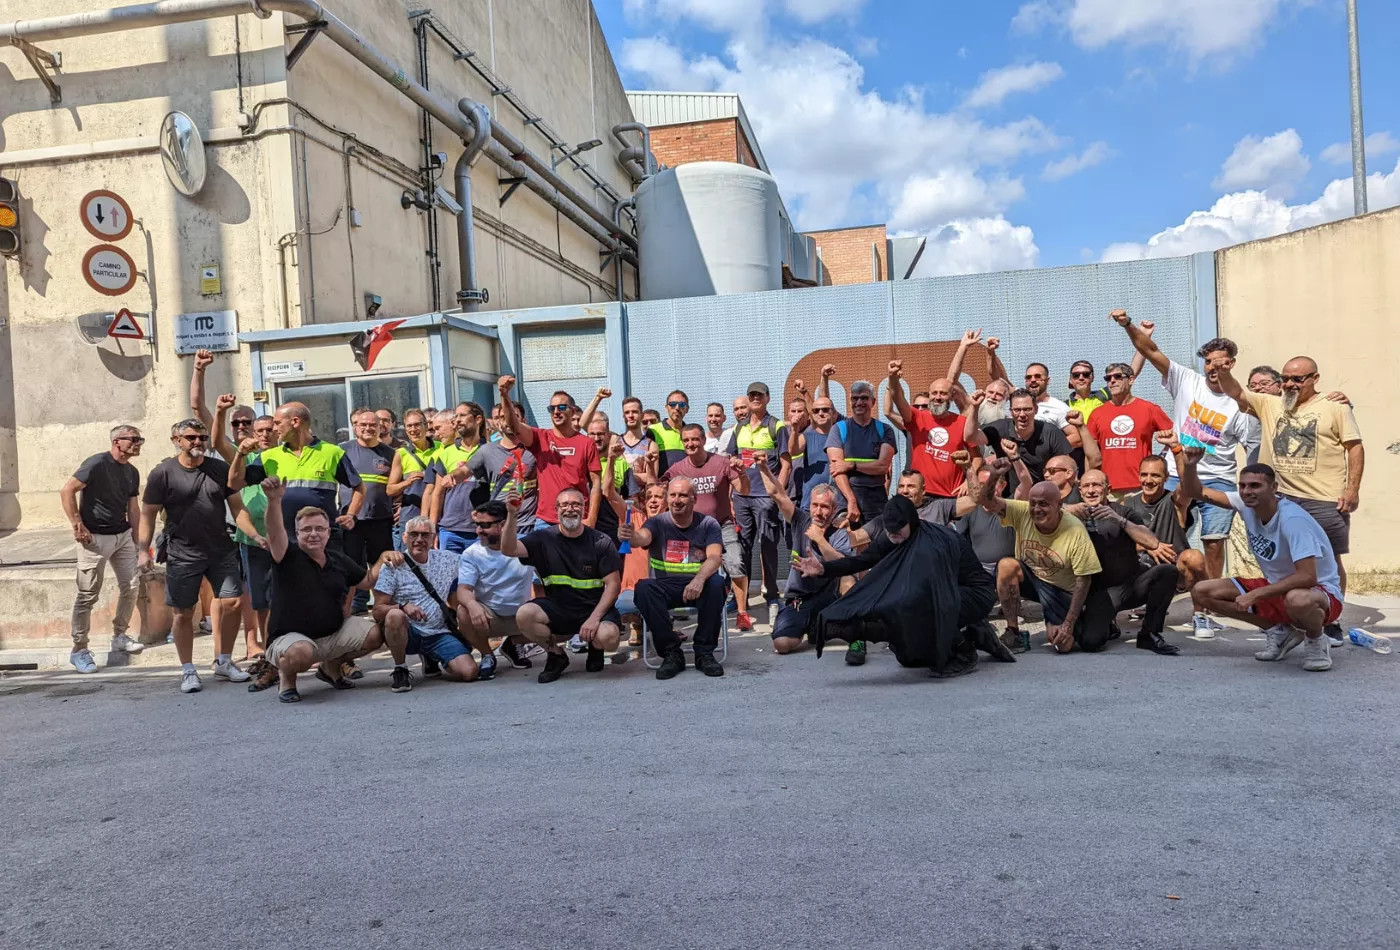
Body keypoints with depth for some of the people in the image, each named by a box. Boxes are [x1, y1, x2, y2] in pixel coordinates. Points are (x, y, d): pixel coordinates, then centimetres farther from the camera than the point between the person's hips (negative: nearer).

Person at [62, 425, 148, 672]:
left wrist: (139, 541, 14)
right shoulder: (97, 464, -12)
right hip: (95, 538, -7)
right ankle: (79, 650, 8)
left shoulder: (132, 472, 10)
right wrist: (77, 526, -18)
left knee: (132, 585, 7)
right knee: (87, 595, -2)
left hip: (123, 535, 7)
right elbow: (66, 491, -16)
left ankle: (120, 636, 24)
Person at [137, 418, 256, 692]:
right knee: (184, 613, 4)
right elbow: (148, 515, -2)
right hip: (183, 554, -2)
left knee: (231, 603, 0)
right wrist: (142, 550, -11)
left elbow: (237, 507, 7)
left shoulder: (221, 470, 5)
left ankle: (223, 662, 18)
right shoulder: (162, 473, -3)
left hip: (222, 550, 3)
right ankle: (188, 671, 18)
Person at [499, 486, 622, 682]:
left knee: (608, 637, -32)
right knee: (524, 615, -27)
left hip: (594, 608, -1)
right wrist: (511, 515, -27)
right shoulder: (544, 538, 1)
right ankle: (556, 654, 3)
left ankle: (595, 647, 11)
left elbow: (613, 584, -4)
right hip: (557, 609, 2)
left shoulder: (600, 542, -2)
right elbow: (508, 549, -14)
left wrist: (594, 617, -17)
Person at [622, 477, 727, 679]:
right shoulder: (658, 523, 4)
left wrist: (699, 579, -35)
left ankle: (704, 652, -16)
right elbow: (643, 537, -20)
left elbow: (715, 557, -13)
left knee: (716, 583, -32)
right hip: (666, 587, 0)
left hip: (699, 585, 0)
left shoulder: (708, 524, 4)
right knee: (643, 588, -30)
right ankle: (671, 653, -18)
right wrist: (632, 537, -47)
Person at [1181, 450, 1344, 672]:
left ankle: (1316, 641, -6)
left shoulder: (1292, 519, -27)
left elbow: (1307, 577, -33)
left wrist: (1254, 595, -32)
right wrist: (1189, 465, -24)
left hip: (1320, 590, -7)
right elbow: (1196, 492, -3)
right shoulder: (1246, 504, -7)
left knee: (1297, 600, -45)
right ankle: (1279, 631, 9)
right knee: (1201, 592, -5)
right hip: (1276, 587, 7)